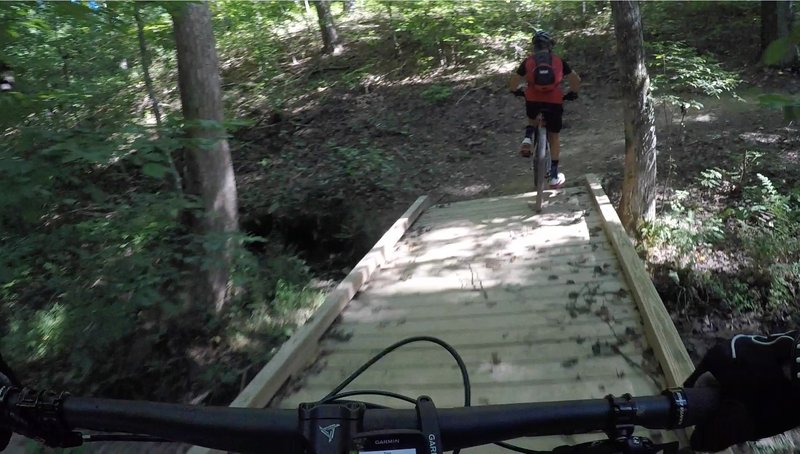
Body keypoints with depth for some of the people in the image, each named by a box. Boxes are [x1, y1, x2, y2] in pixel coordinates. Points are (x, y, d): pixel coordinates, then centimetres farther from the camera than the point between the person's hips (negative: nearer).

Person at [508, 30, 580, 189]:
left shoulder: (528, 61, 6)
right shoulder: (559, 61, 8)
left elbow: (512, 82, 6)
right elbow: (576, 80, 10)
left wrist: (517, 91, 26)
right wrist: (572, 93, 28)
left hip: (533, 101, 0)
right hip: (554, 102, 0)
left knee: (532, 120, 36)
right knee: (554, 136, 15)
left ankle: (527, 139, 3)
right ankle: (554, 175, 17)